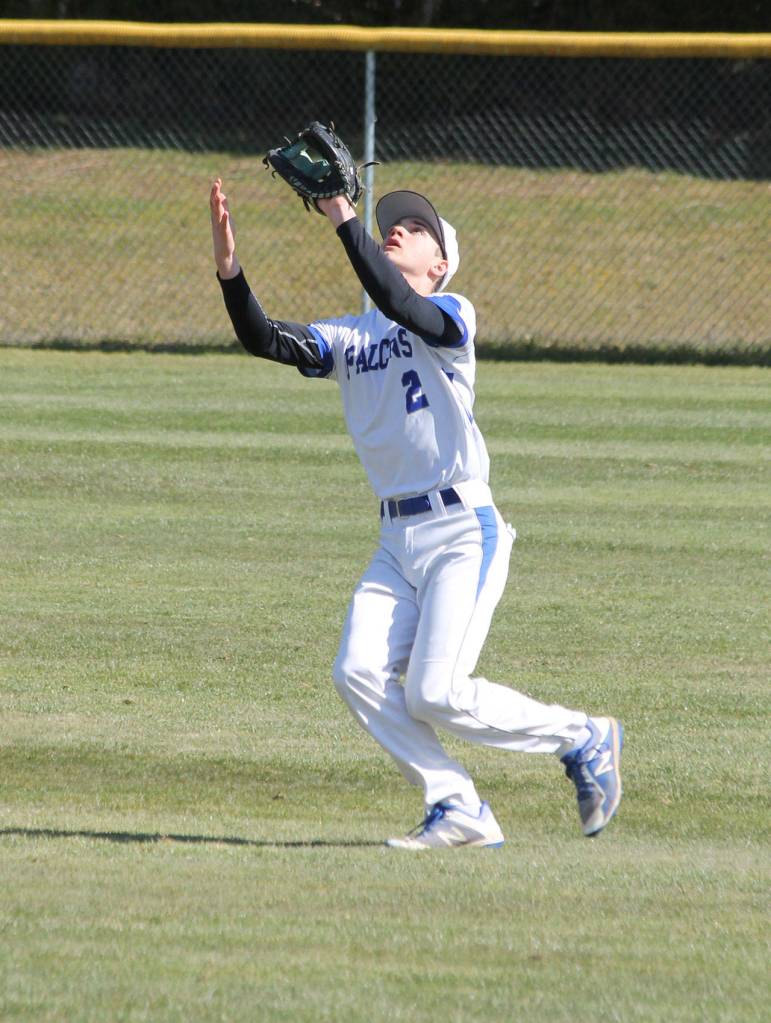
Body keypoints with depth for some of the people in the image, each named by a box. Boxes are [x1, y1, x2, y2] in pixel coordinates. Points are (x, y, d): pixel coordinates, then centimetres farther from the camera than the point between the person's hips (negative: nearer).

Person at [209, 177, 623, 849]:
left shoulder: (451, 316, -4)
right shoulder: (349, 338, 13)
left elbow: (397, 303, -26)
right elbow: (264, 340, -1)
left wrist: (342, 217, -33)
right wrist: (229, 268, -17)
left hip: (464, 533, -6)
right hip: (397, 540, 6)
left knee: (437, 693, -14)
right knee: (359, 674, -12)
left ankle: (583, 739, 7)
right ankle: (459, 812, -3)